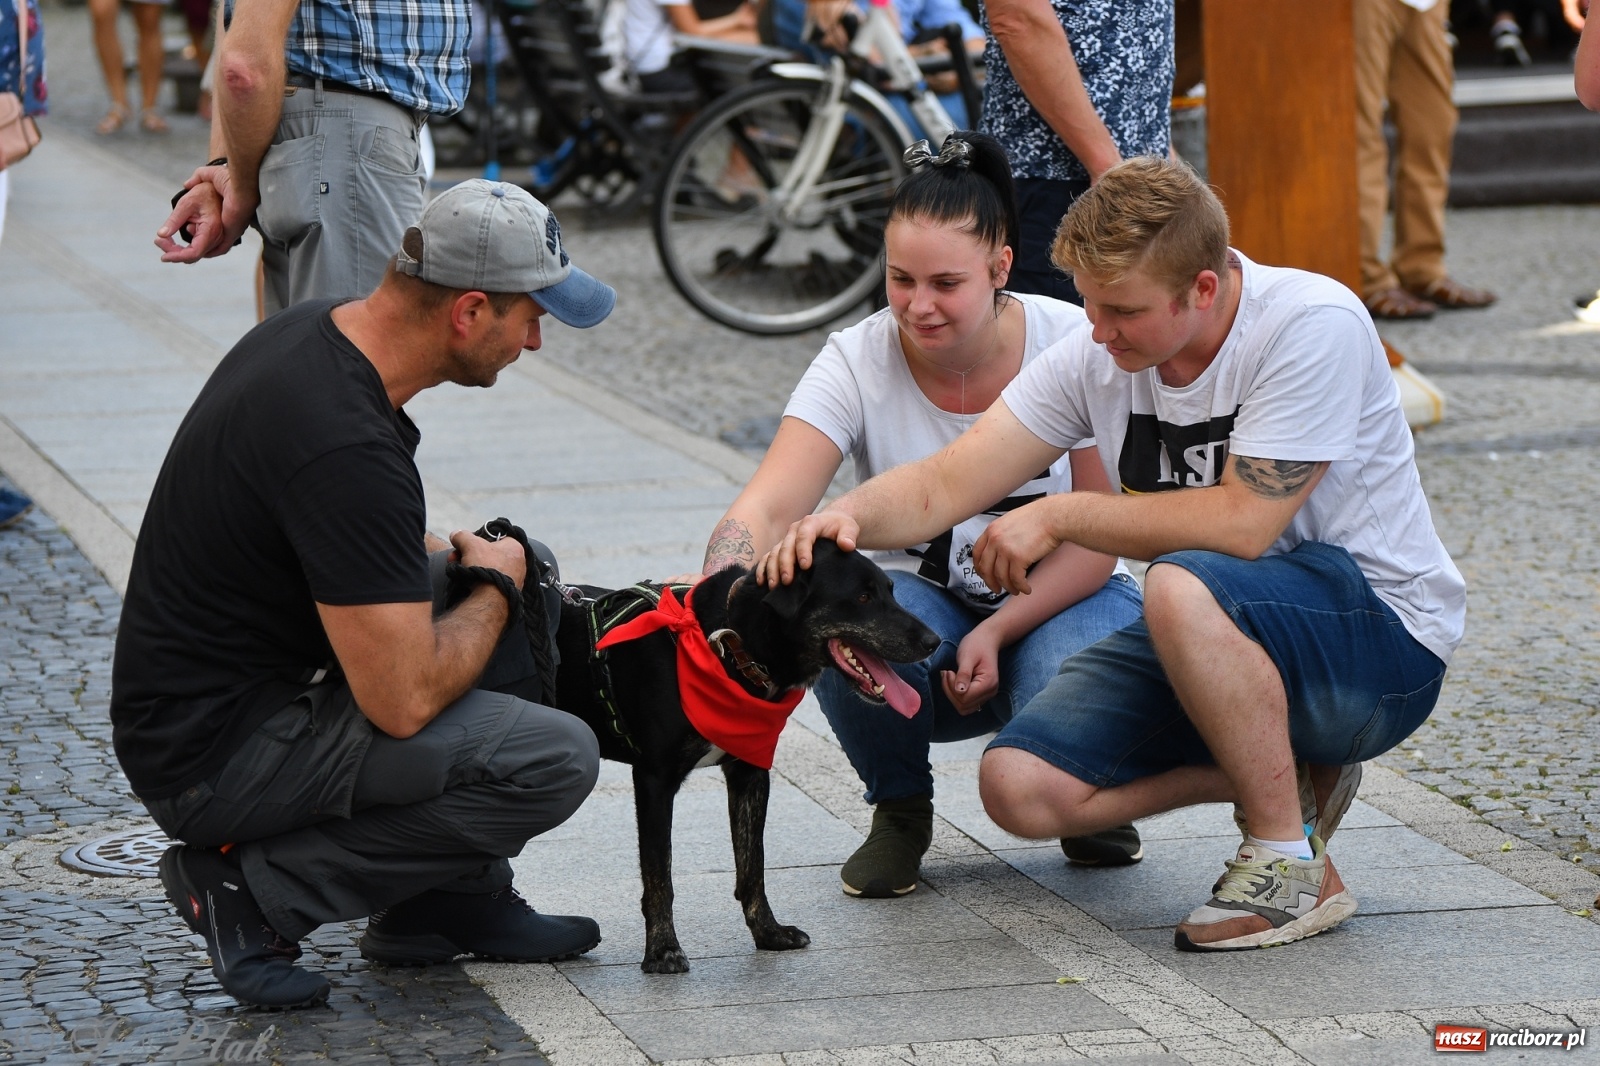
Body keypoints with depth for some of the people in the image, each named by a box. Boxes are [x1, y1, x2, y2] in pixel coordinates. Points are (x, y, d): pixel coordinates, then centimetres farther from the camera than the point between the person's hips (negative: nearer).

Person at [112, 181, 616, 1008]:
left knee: (520, 578, 13)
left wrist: (443, 556, 10)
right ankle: (259, 891, -7)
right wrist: (493, 587, -8)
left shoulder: (311, 329, 3)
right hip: (210, 760, -10)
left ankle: (446, 899, 16)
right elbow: (404, 700, -26)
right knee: (554, 759, -18)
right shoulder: (346, 448, -28)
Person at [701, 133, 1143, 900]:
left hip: (1060, 605, -1)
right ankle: (901, 809, -1)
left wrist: (998, 634, -24)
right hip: (928, 601, 1)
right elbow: (766, 509, -28)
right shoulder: (858, 363, -15)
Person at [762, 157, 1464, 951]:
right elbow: (945, 484, -7)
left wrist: (1057, 515, -20)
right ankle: (1286, 777, 9)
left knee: (1183, 587, -37)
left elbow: (1242, 522, -29)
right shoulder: (1099, 352, -4)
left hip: (1380, 634, -7)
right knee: (1021, 788, -12)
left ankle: (1293, 868, -18)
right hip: (1220, 637, 7)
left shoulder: (1312, 326, -22)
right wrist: (849, 516, -29)